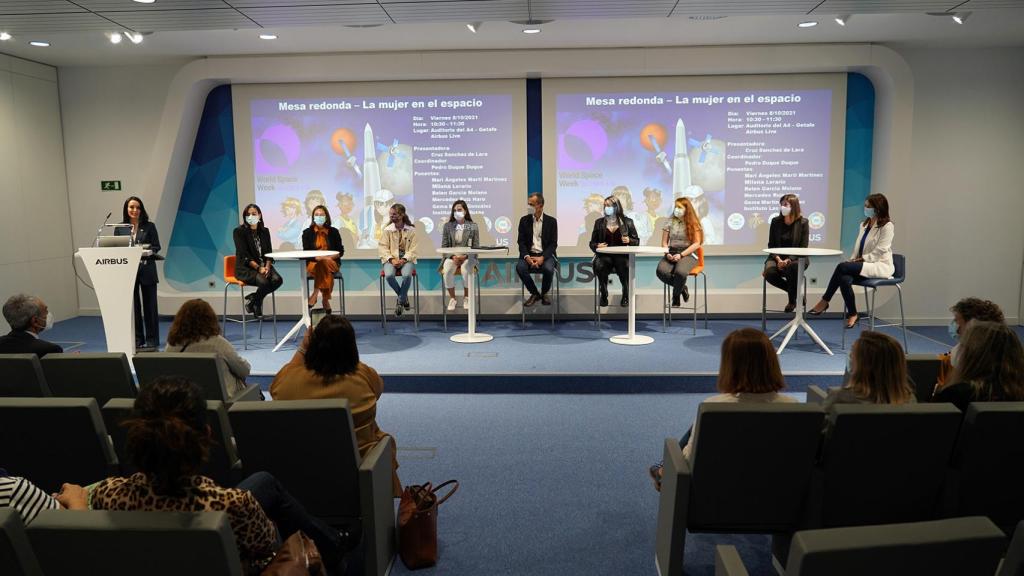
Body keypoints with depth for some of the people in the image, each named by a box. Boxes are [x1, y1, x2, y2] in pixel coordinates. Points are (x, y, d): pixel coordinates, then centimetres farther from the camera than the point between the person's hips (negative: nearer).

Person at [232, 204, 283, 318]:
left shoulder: (265, 231, 14)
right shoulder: (239, 231, -1)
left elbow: (269, 252, 9)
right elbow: (244, 255, -10)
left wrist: (267, 266, -12)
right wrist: (258, 268, -21)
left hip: (263, 265, 5)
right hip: (245, 268, -5)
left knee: (277, 280, -25)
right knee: (263, 282, -33)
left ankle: (253, 298, 0)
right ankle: (255, 302, 0)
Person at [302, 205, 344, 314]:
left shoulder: (333, 232, 6)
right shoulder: (307, 232, 5)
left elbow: (340, 251, 4)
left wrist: (329, 257, -15)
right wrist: (318, 257, -22)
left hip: (331, 263, 1)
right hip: (313, 263, -1)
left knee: (325, 264, -35)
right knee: (320, 264, -36)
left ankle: (315, 295, -25)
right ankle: (325, 300, -34)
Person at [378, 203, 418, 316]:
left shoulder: (411, 230, 1)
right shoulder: (387, 230, 4)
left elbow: (413, 249, -3)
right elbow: (382, 247, -1)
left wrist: (403, 260, -18)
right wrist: (392, 259, -17)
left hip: (407, 259, -1)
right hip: (391, 259, 1)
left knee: (407, 275, -34)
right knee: (389, 275, -31)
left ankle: (400, 301, -7)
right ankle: (404, 297, -1)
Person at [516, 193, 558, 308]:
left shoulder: (551, 221, 2)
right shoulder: (524, 220, 7)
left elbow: (553, 243, -3)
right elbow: (521, 242, 3)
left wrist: (542, 258, -19)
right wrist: (527, 257, -17)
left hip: (545, 254, -2)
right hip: (529, 254, 2)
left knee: (548, 268, -34)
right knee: (520, 267, -30)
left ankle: (544, 293, -2)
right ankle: (534, 294, -6)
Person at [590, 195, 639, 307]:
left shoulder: (627, 222, 10)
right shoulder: (599, 222, 13)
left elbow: (637, 241, 11)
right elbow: (592, 242, 15)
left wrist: (629, 241, -11)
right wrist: (597, 246, -9)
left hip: (622, 255, -1)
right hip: (604, 255, 1)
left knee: (625, 267, -35)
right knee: (600, 266, -35)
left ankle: (626, 296, -12)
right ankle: (604, 296, -16)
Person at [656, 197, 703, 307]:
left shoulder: (693, 224, 3)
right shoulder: (670, 223, 12)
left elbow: (697, 243, -4)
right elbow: (664, 242, 11)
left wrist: (681, 255, -15)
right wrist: (667, 253, -10)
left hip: (688, 254, -3)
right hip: (671, 254, 3)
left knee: (680, 272, -37)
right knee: (661, 271, -30)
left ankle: (675, 295, -5)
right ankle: (682, 288, -3)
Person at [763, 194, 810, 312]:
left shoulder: (803, 222, -3)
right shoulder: (775, 221, 4)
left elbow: (803, 248, -6)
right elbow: (771, 245, 4)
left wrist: (788, 260, -21)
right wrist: (778, 259, -15)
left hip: (796, 258, -2)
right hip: (778, 257, 3)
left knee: (792, 267, -39)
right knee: (769, 272, -31)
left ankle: (793, 299, -10)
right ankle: (795, 291, -2)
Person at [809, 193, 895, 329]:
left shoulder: (887, 226, -6)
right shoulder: (864, 224, 18)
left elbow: (879, 251, -14)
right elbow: (858, 247, 16)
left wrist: (861, 259, -17)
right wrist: (853, 260, -2)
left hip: (880, 265, -7)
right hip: (864, 264, 7)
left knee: (842, 266, -29)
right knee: (845, 279, -28)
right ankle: (852, 314, -15)